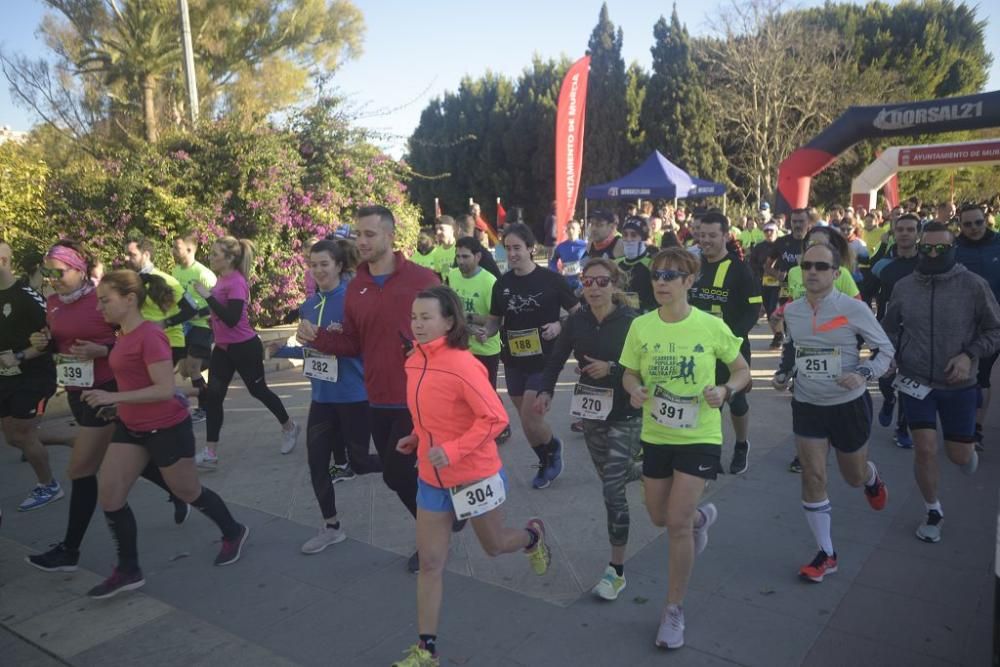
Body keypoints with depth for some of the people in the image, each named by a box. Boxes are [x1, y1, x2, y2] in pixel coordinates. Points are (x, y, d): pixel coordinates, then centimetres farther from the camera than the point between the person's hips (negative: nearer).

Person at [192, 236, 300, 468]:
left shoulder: (236, 282, -20)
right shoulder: (222, 279, 6)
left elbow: (232, 319, -29)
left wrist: (207, 295, -28)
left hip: (245, 348, -8)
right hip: (223, 348, 8)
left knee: (258, 390, 8)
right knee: (212, 395, 1)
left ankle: (289, 427, 32)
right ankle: (210, 453, 4)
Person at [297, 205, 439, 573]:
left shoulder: (422, 279, -10)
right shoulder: (355, 288, 5)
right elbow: (352, 343, 7)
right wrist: (318, 337, -9)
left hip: (417, 397, -6)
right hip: (378, 399, 6)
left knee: (395, 473, -4)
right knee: (399, 473, 14)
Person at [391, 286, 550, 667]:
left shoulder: (462, 365, -24)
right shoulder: (415, 362, -1)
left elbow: (495, 418, -24)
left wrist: (453, 449, -29)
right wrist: (417, 438, 2)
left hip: (474, 475, -6)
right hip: (432, 477, 6)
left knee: (495, 546, 18)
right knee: (430, 562, 7)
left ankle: (533, 536, 52)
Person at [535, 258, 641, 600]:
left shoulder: (631, 322, -16)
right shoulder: (577, 321, -4)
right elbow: (556, 359, 1)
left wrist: (611, 368, -27)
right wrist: (546, 390, -14)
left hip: (625, 416, -5)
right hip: (591, 413, 6)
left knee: (612, 490, -9)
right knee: (612, 478, 24)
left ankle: (616, 570, 7)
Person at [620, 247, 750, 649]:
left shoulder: (712, 326, -13)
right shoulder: (641, 327, -7)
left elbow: (742, 372, 0)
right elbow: (629, 374, 4)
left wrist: (725, 391, -21)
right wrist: (635, 390, -19)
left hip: (699, 437, -3)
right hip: (656, 435, 4)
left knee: (677, 522, -7)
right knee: (659, 517, 16)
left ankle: (674, 611, 14)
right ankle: (702, 517, 53)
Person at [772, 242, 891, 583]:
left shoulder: (854, 308, -16)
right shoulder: (791, 311, -4)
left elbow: (886, 350, -7)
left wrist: (864, 374, -25)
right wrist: (783, 372, -2)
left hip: (849, 405, -2)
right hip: (807, 405, 3)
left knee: (854, 477, 16)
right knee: (813, 476, -2)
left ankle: (872, 478, 56)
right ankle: (826, 554, 14)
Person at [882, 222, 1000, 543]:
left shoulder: (973, 285, -12)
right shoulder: (904, 287, -5)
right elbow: (889, 328, 11)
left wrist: (970, 354, -17)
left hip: (959, 385, -1)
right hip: (916, 382, 1)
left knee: (959, 454, 9)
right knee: (925, 449, -1)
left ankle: (970, 455, 49)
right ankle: (933, 512, 22)